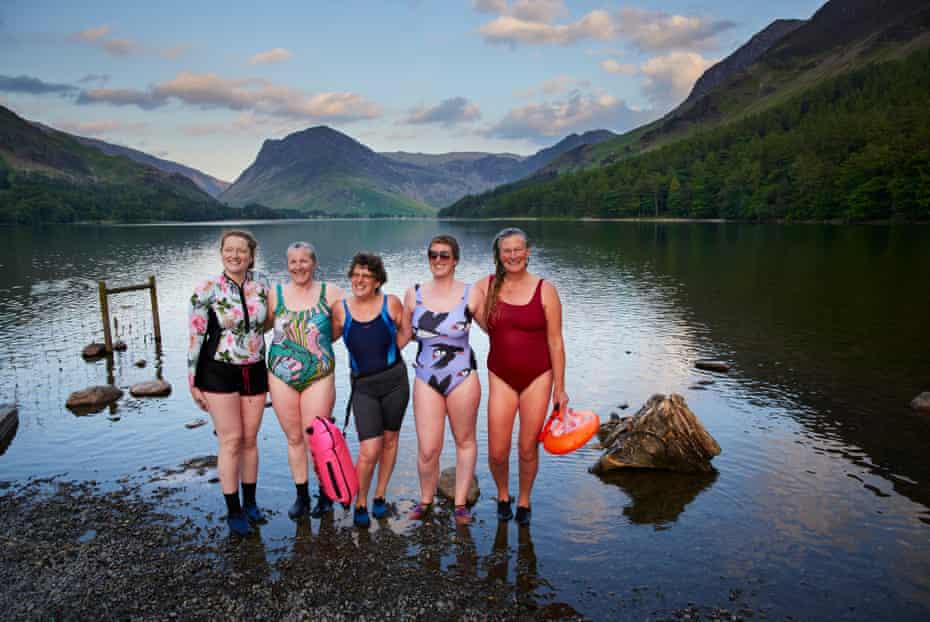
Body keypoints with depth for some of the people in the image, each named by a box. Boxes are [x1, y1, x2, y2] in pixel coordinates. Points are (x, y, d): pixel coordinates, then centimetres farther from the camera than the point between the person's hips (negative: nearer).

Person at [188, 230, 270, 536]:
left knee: (250, 439, 11)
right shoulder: (207, 290, -10)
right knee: (231, 441, 0)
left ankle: (250, 502, 27)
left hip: (255, 372, 3)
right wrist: (193, 382, -5)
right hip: (220, 373, -3)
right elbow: (195, 337, -6)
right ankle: (233, 512, 13)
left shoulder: (262, 282, -1)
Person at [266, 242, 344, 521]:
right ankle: (301, 496, 28)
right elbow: (260, 325, 12)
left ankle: (325, 494, 23)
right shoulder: (276, 294, 4)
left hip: (319, 377, -2)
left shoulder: (329, 293, -2)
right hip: (281, 375, 2)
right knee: (294, 437, 12)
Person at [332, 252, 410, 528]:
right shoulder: (341, 309, -5)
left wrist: (389, 352, -1)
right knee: (369, 451, -9)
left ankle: (380, 496, 35)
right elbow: (330, 338, 11)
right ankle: (360, 504, 16)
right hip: (363, 386, -1)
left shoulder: (391, 303, -7)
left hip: (394, 381, 1)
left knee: (389, 440, 14)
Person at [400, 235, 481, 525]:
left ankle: (460, 502, 31)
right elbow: (405, 334, 13)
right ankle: (425, 499, 27)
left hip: (463, 377, -1)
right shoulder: (414, 294, 2)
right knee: (427, 450, 0)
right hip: (426, 378, 1)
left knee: (465, 440, 13)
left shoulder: (470, 294, -5)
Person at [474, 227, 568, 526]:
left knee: (528, 448, 7)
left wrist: (559, 388, -2)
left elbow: (555, 342, -3)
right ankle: (503, 495, 32)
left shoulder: (545, 290, -6)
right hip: (501, 377, 1)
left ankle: (524, 501, 33)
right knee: (497, 451, 1)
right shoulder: (486, 286, -1)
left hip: (537, 377, -1)